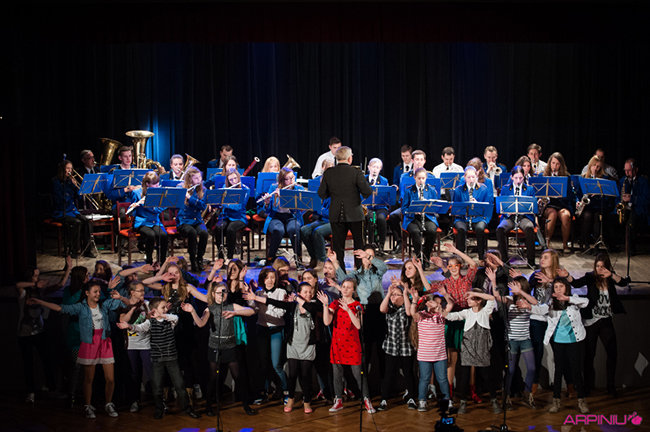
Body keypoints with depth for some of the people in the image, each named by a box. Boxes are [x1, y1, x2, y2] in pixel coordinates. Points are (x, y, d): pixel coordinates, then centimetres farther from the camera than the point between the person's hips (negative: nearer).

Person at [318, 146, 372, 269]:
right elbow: (368, 192, -14)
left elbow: (321, 194, 1)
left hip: (335, 215, 2)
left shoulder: (328, 173, -3)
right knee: (359, 242, 14)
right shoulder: (356, 172, -12)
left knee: (338, 245, 7)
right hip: (354, 214, -2)